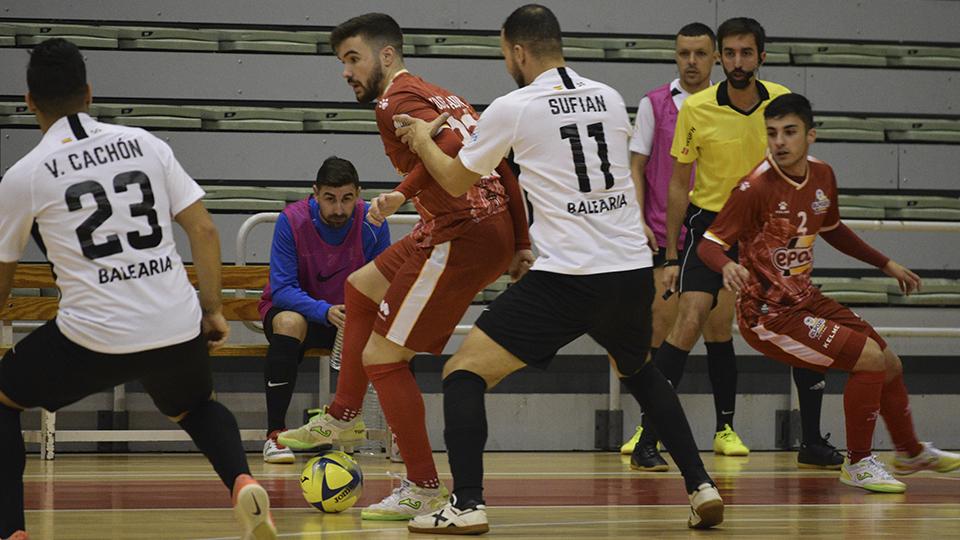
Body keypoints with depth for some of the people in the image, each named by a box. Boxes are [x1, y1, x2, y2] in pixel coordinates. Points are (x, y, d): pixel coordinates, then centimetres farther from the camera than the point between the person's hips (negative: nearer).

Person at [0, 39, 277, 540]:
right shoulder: (144, 143, 9)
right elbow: (203, 228, 6)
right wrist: (213, 310, 16)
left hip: (94, 336, -3)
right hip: (177, 326, 4)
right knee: (196, 407, 33)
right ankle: (242, 483, 4)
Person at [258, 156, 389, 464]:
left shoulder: (372, 223, -13)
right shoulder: (292, 221, -19)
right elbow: (282, 289, -23)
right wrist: (325, 311, -40)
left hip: (352, 315, 2)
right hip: (296, 308, -2)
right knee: (288, 322, -38)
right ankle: (275, 433, -29)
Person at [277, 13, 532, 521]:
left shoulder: (398, 102, -9)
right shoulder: (438, 96, 21)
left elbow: (451, 148, -28)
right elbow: (501, 163, 19)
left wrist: (404, 193, -22)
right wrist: (520, 244, 18)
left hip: (462, 239, -10)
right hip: (497, 230, 10)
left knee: (382, 357, -3)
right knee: (361, 287, 28)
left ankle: (423, 488, 1)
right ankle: (340, 418, 33)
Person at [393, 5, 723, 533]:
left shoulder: (512, 109, -2)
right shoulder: (609, 98, 11)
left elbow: (456, 181, 11)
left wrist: (422, 138, 30)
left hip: (565, 277, -5)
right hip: (631, 270, 5)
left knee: (465, 373, 3)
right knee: (639, 371, 32)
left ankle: (467, 504, -11)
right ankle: (700, 487, 22)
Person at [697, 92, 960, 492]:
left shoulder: (822, 176, 2)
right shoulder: (756, 187, -21)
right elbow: (709, 243, -21)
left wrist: (885, 263, 25)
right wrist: (727, 266, -43)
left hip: (805, 299, 8)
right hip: (769, 313, -8)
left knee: (889, 365, 18)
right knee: (869, 358, -19)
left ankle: (910, 452, 45)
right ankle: (857, 463, -2)